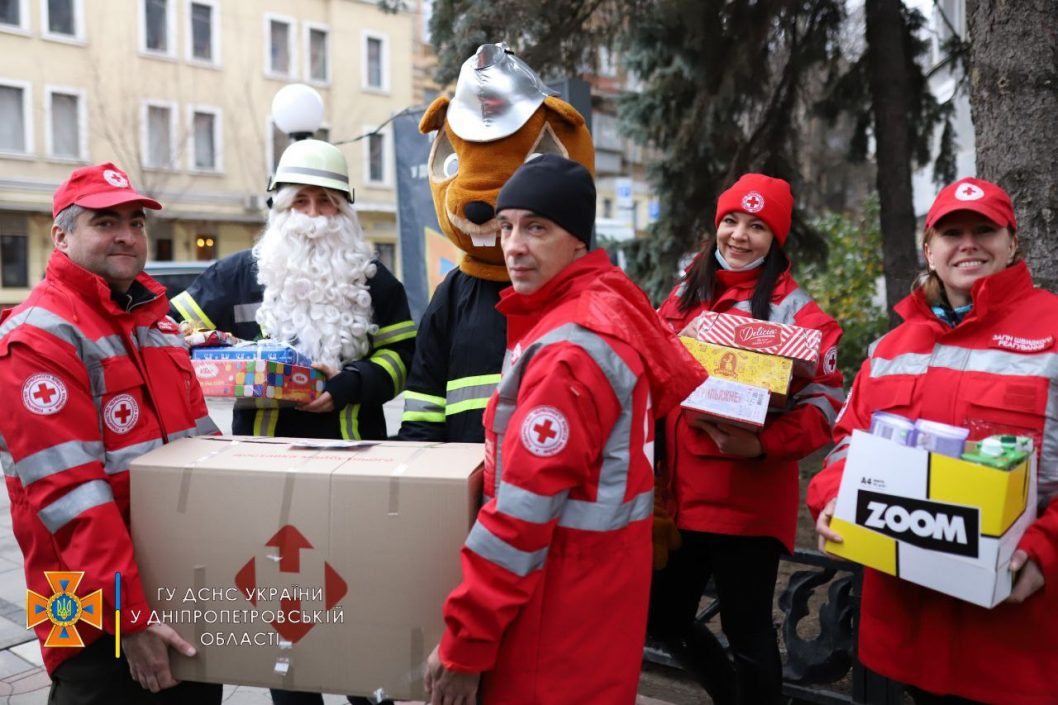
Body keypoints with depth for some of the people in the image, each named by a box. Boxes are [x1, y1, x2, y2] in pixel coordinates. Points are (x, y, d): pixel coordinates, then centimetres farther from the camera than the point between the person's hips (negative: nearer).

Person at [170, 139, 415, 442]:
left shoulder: (372, 279, 7)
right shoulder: (238, 274, 5)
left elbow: (402, 353, 4)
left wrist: (352, 383, -13)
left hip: (352, 450, 1)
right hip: (262, 447, 0)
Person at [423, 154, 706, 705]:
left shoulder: (568, 351, -23)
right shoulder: (613, 301, 6)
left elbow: (524, 510, -25)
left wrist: (465, 642, -18)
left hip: (562, 590, -9)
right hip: (593, 572, 9)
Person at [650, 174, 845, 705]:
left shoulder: (793, 310, -6)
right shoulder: (685, 297, 10)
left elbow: (825, 403, -10)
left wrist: (761, 445, -25)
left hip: (748, 501, -6)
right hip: (680, 493, 6)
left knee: (746, 631, 5)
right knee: (665, 618, 17)